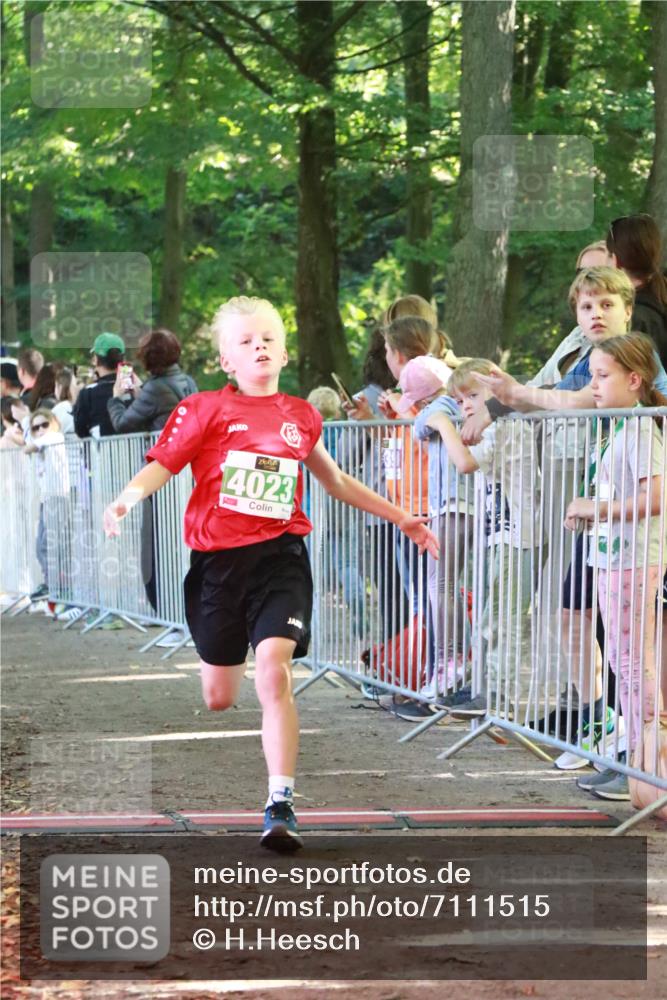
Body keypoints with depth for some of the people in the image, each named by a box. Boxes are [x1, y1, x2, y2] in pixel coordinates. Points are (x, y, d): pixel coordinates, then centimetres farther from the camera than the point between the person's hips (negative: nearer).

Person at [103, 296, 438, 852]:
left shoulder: (302, 417, 12)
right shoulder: (206, 410, 2)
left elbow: (336, 481, 27)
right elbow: (162, 465, -5)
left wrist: (400, 518, 30)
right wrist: (128, 497, -26)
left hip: (281, 556, 1)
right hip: (218, 560, -1)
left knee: (274, 672, -19)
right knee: (219, 696, 6)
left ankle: (281, 805, -18)